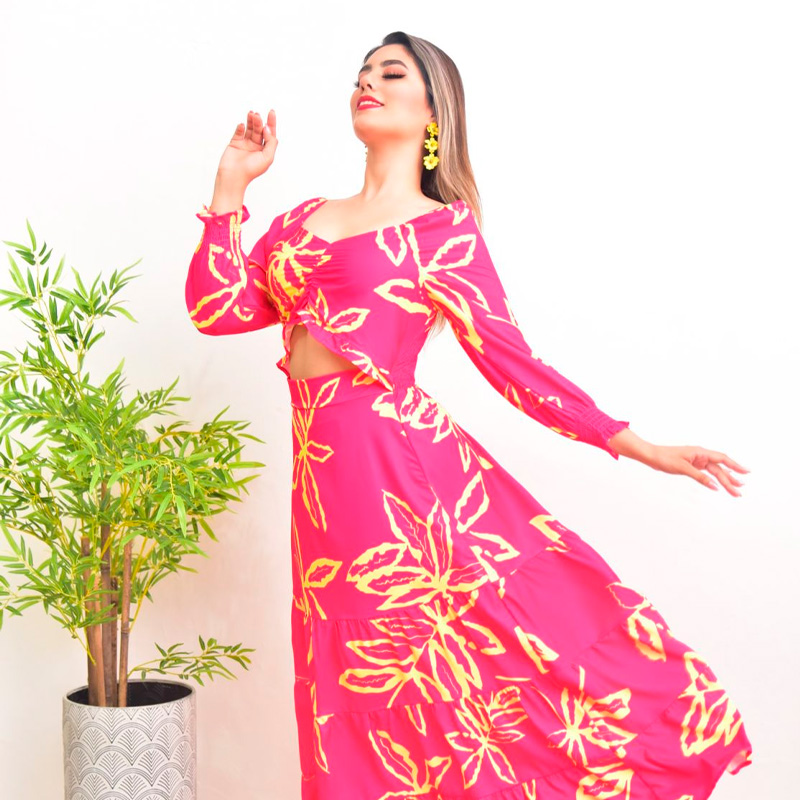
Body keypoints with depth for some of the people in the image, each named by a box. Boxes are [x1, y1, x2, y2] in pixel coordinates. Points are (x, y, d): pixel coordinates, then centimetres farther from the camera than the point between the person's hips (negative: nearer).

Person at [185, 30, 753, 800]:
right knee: (371, 702, 9)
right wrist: (231, 186, 13)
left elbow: (511, 361, 2)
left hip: (403, 465, -4)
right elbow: (215, 309, 14)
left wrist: (637, 446, -2)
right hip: (327, 477, 4)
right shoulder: (303, 220, 19)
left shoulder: (445, 230, 4)